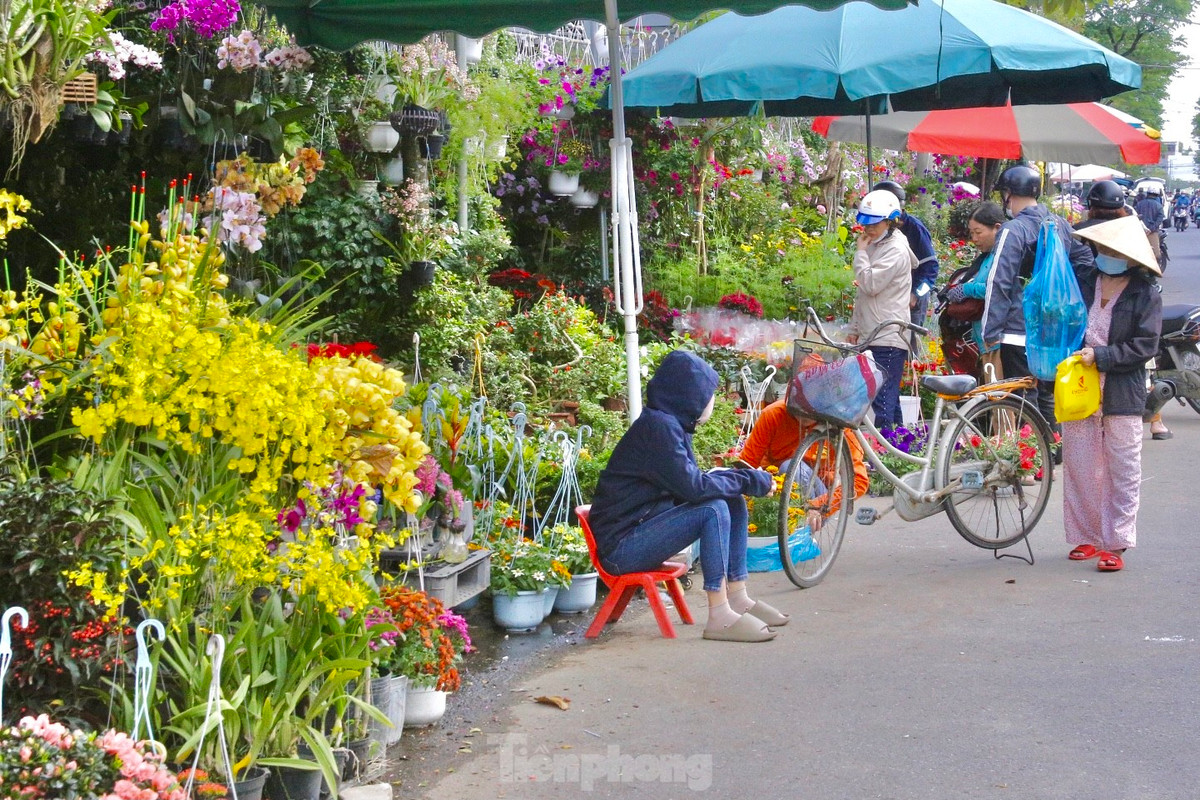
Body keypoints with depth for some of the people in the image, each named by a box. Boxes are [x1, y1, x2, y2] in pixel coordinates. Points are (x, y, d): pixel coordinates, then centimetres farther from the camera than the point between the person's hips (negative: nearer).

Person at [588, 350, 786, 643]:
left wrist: (747, 478, -2)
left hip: (643, 529, 10)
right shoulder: (658, 426, -19)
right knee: (714, 509, -24)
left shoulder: (671, 424, 11)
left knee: (734, 502, 6)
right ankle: (719, 616, -22)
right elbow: (692, 487, -25)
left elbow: (687, 483, 11)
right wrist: (750, 480, -13)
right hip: (621, 546, -10)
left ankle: (737, 598, 7)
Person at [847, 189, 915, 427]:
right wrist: (853, 328, 19)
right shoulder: (875, 246, 18)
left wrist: (861, 252, -9)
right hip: (873, 336, 10)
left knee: (882, 400, -13)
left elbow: (870, 284, -21)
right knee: (889, 399, 12)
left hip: (889, 338, -10)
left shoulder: (896, 250, -10)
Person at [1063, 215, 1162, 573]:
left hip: (1122, 395, -3)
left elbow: (1144, 347, -9)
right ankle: (1086, 537, 17)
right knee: (1079, 467, 6)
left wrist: (1100, 355, -16)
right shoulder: (1080, 283, 8)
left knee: (1122, 471, 1)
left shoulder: (1146, 296, -2)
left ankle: (1115, 543, 6)